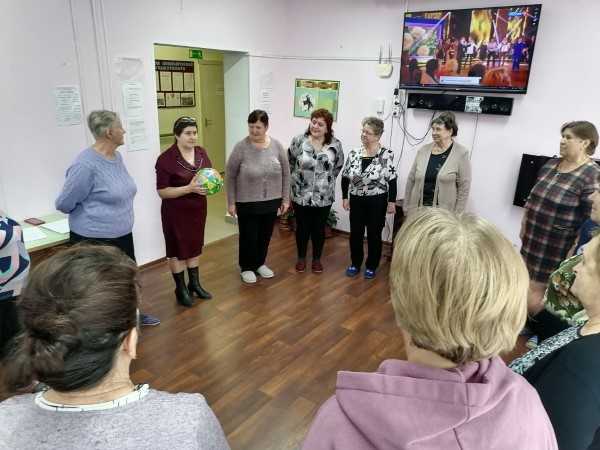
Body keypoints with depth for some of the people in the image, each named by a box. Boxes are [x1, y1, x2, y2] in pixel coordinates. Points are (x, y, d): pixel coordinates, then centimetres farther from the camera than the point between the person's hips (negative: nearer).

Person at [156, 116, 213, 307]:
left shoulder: (201, 152, -1)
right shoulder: (166, 159, -19)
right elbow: (162, 192, -19)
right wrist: (189, 188, -29)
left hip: (198, 208, 6)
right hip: (176, 212, -6)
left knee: (195, 246, 18)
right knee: (178, 250, 9)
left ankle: (195, 283, 35)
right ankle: (181, 289, 26)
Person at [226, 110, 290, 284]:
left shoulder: (277, 146, -4)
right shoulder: (241, 147, -12)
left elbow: (285, 174, 3)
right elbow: (230, 176, -6)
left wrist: (285, 198, 2)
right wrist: (231, 202, -7)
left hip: (271, 202, 3)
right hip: (247, 203, -3)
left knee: (265, 236, 16)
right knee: (248, 237, 8)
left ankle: (260, 263, 37)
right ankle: (246, 267, 28)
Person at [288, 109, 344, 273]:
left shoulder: (335, 145, -5)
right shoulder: (298, 141, -7)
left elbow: (338, 166, 10)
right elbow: (289, 163, 5)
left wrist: (327, 180, 9)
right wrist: (295, 179, 6)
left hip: (324, 197, 1)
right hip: (301, 195, 0)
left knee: (319, 229, 13)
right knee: (302, 228, 12)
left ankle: (317, 259, 30)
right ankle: (301, 258, 31)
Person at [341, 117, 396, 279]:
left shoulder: (386, 154, -10)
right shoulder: (354, 153, 1)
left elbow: (392, 180, -7)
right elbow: (345, 177, 7)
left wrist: (391, 201, -9)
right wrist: (345, 197, 4)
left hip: (377, 201, -3)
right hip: (356, 200, 3)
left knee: (374, 235, 7)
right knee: (355, 233, 9)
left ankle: (371, 266, 24)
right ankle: (355, 263, 28)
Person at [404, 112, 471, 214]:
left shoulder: (461, 153, -4)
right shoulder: (423, 150, 6)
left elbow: (464, 188, -5)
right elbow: (411, 180, 8)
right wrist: (407, 209, 6)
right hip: (418, 210, 3)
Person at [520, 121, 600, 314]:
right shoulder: (550, 164, 5)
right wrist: (524, 226, 15)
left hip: (558, 245, -6)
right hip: (533, 238, 7)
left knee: (539, 289, 3)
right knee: (526, 282, 17)